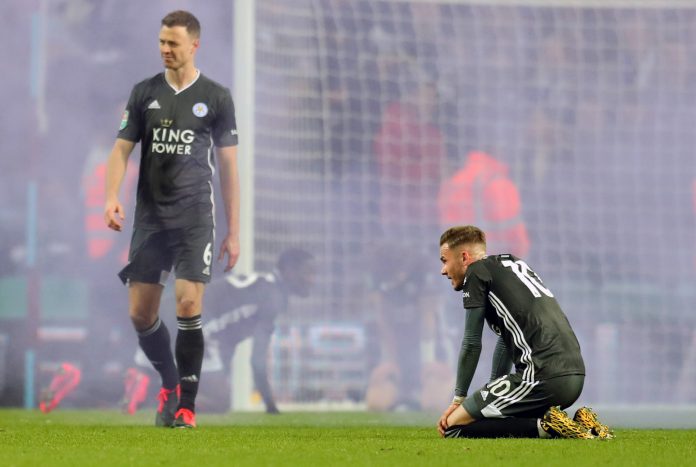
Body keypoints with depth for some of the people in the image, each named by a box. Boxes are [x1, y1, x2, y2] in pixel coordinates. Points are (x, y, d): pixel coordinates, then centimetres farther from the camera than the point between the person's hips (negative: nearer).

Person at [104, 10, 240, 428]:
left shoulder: (216, 98, 2)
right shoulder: (145, 93, 8)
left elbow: (229, 167, 5)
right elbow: (122, 148, 7)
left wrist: (233, 232, 2)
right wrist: (112, 198, -12)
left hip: (195, 217, -3)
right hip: (150, 217, 3)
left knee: (188, 304, -15)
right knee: (140, 313, 0)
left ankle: (186, 405, -5)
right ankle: (170, 383, 24)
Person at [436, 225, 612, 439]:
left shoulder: (476, 272, 3)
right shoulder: (513, 263, 27)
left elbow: (472, 344, 1)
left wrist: (459, 399, 9)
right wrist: (493, 393, 26)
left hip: (541, 377, -9)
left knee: (453, 427, -6)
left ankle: (544, 426, -15)